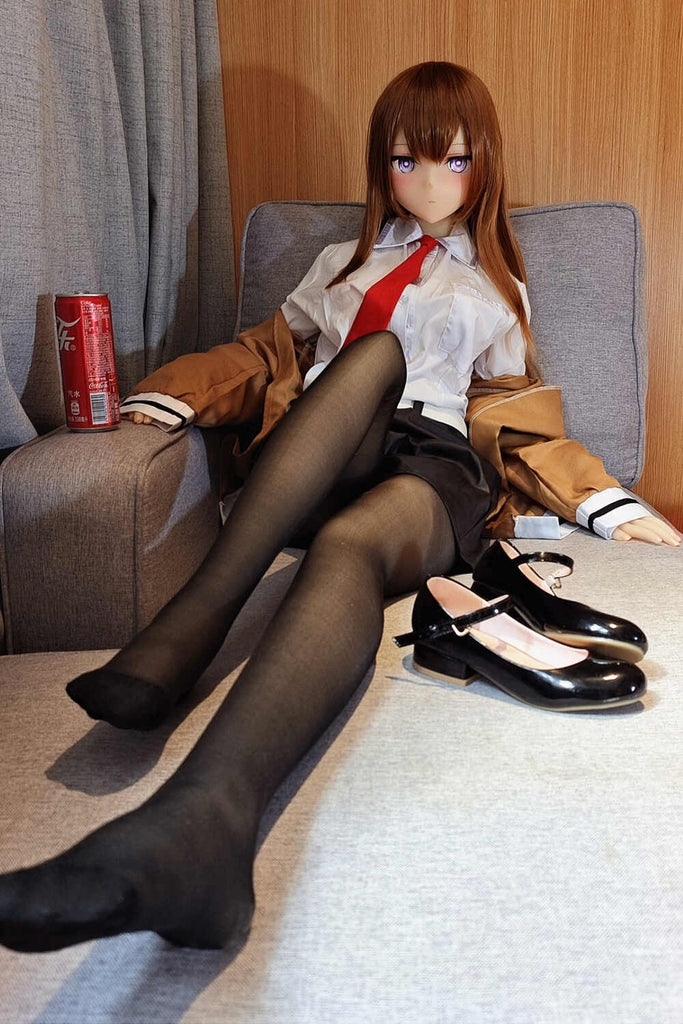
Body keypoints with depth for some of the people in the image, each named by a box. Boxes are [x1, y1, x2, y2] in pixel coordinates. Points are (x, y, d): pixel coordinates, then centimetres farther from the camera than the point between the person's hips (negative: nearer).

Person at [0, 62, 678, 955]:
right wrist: (177, 396, 8)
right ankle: (190, 624, -49)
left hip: (437, 467, -1)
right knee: (376, 351, -33)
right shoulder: (343, 264, 33)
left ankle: (199, 817, -65)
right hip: (316, 468, 2)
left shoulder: (498, 288, 30)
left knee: (351, 545, -39)